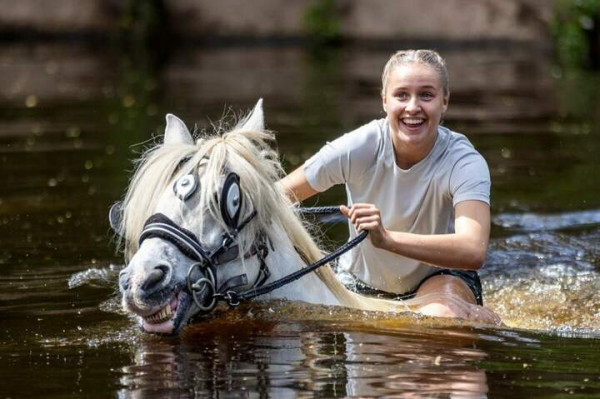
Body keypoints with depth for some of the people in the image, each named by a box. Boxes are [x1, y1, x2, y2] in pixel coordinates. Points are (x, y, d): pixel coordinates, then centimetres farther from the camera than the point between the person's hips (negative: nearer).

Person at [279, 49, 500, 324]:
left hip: (441, 276, -5)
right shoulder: (359, 148, -21)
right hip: (363, 281, 5)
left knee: (439, 318, -34)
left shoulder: (464, 162, -27)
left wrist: (387, 238, -56)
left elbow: (473, 251, -44)